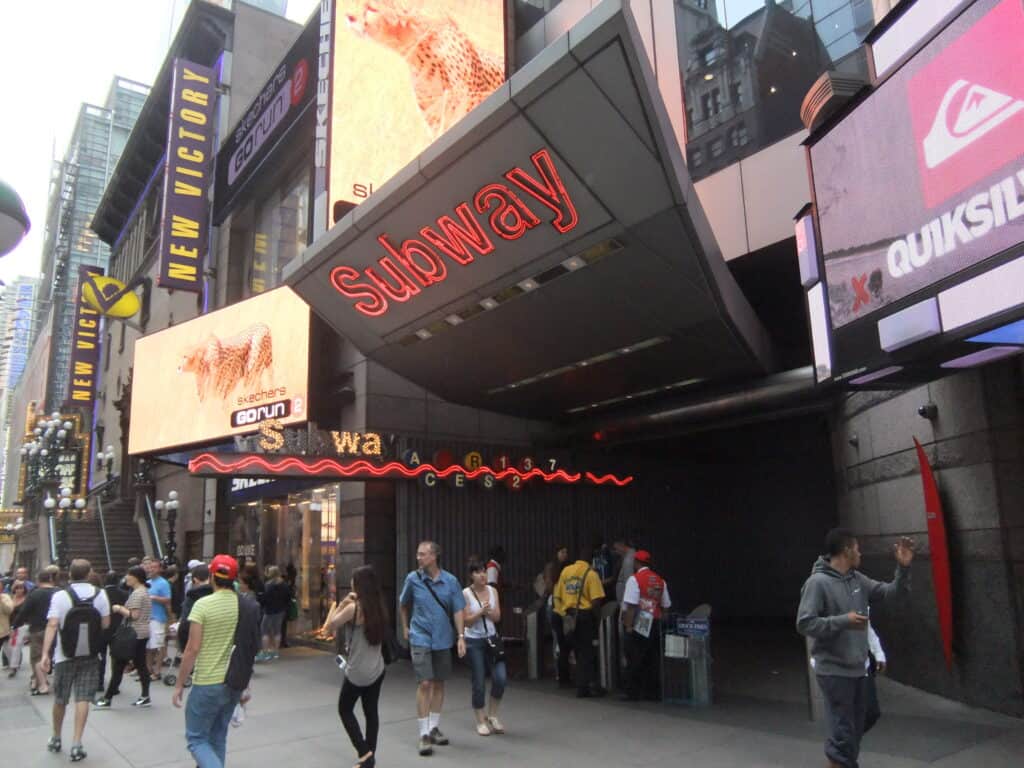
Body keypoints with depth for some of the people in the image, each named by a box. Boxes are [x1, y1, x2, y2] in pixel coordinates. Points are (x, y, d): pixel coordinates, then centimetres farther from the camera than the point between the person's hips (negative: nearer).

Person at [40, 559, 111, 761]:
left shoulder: (60, 595, -10)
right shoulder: (100, 594, -4)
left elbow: (52, 625, -19)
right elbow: (106, 624, -1)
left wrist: (45, 654, -19)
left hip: (65, 656, 0)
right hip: (90, 656, 0)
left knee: (60, 699, 16)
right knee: (83, 699, 3)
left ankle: (56, 739, 33)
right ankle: (76, 745, 0)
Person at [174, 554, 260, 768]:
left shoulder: (203, 605, -13)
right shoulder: (248, 607, 1)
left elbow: (193, 649, -15)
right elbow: (251, 650, 6)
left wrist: (179, 684, -5)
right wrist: (245, 685, 15)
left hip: (207, 684, -5)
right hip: (234, 684, 5)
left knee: (196, 738, 7)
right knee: (218, 738, 20)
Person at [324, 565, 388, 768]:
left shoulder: (353, 608, -19)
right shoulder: (378, 607, 1)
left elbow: (329, 627, -10)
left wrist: (338, 604, -3)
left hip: (357, 672, -6)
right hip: (377, 669, 6)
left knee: (345, 709, 13)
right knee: (371, 712, 13)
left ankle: (364, 752, 5)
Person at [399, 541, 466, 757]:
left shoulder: (450, 581, -7)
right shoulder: (413, 579, -7)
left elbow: (458, 610, -3)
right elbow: (404, 604, 11)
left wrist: (461, 636, -9)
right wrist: (405, 627, 15)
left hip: (443, 639, 2)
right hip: (421, 639, -2)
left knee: (439, 684, 12)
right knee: (425, 684, -8)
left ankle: (434, 727, 28)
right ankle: (424, 734, 2)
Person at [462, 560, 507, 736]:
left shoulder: (493, 591, 2)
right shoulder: (466, 594, -9)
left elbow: (497, 617, 2)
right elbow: (466, 621, -10)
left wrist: (488, 611, -17)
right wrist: (481, 612, -24)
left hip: (492, 638, 4)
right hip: (474, 642, -3)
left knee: (501, 677, -7)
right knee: (479, 683, 1)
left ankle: (492, 715, 14)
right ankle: (481, 721, 20)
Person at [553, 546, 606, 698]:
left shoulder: (566, 570, 7)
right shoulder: (591, 573, -9)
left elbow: (557, 595, 10)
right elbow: (596, 600, -15)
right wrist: (596, 617, -3)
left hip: (567, 616, 5)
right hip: (584, 615, -5)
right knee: (586, 652, 5)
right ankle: (583, 688, 5)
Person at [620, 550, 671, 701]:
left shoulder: (634, 579, -12)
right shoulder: (660, 581, 8)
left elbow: (631, 606, -17)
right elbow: (666, 606, 10)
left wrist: (628, 626, -14)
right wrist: (659, 618, 18)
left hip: (638, 625, -6)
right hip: (655, 625, 6)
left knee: (634, 660, 3)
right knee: (653, 659, 12)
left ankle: (633, 693, 7)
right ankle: (652, 692, 16)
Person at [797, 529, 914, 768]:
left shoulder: (858, 579, 8)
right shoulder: (818, 582, -16)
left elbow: (891, 591, 15)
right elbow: (804, 623, -20)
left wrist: (903, 567, 0)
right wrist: (843, 621, -24)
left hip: (858, 670, 8)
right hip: (834, 672, -8)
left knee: (855, 730, 19)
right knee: (843, 734, -5)